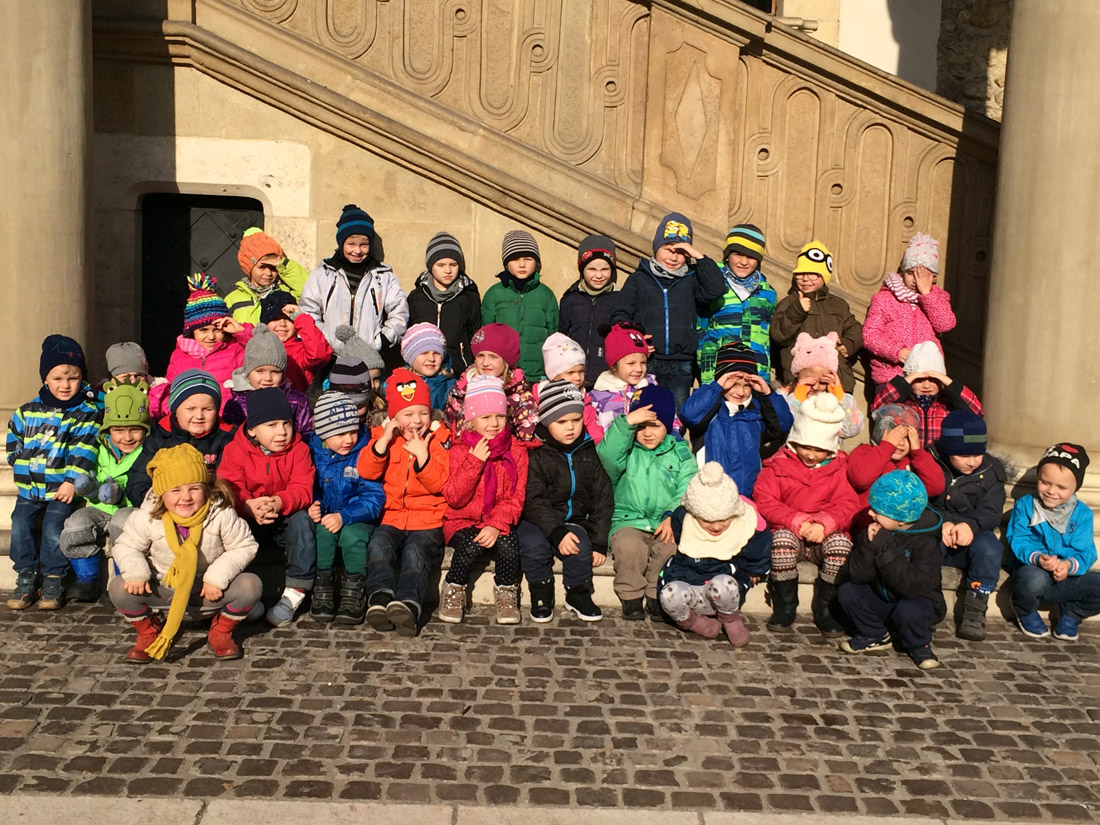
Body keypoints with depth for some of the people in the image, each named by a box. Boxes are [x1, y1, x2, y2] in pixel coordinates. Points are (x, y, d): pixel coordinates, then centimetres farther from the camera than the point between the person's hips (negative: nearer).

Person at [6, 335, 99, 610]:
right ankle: (26, 578, 3)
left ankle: (53, 580, -4)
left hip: (62, 488, -4)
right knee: (20, 524, -11)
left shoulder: (87, 413, -3)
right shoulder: (28, 411, 9)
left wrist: (71, 481, -18)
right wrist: (21, 468, 11)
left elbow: (83, 451, -11)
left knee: (53, 527, -19)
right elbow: (14, 441, 21)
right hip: (29, 488, 4)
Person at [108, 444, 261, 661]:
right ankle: (149, 632, 9)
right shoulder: (148, 517, -13)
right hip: (163, 590, 1)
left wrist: (218, 577, -23)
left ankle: (222, 631, 5)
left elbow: (244, 547, -11)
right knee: (119, 588, -24)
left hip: (209, 592, -1)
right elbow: (126, 547, 0)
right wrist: (135, 572, -22)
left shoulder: (220, 513, -17)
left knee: (251, 585, -27)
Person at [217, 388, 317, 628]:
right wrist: (249, 505, -40)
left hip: (286, 517, 0)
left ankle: (296, 591, -28)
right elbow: (228, 489, -16)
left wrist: (279, 502, -40)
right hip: (248, 519, 0)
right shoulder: (235, 451, -7)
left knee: (301, 520, -32)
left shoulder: (298, 450, -7)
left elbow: (302, 490, -17)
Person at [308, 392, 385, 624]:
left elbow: (374, 497, -13)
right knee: (323, 532, -30)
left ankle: (353, 594, -16)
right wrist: (309, 506, -19)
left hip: (358, 520, -2)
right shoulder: (311, 451, 1)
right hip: (323, 517, 2)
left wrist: (344, 516, -26)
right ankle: (322, 589, -18)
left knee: (352, 535, -33)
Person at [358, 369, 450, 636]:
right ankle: (380, 597, -40)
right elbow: (366, 471, -4)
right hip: (393, 517, 2)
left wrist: (422, 454, -19)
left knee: (415, 552, -31)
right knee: (378, 543, -29)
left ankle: (408, 602, -45)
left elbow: (439, 484, -6)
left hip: (428, 519, -2)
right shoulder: (384, 435, 12)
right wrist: (384, 440, -12)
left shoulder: (438, 438, 5)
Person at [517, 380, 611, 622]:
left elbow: (603, 499, 3)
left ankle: (578, 594, 1)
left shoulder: (590, 453, 3)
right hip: (538, 521, -2)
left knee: (582, 548, -30)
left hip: (576, 521, 2)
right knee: (532, 545, -33)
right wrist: (557, 532, -26)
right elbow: (533, 500, -13)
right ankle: (541, 594, -5)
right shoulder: (536, 454, -7)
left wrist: (599, 541, -6)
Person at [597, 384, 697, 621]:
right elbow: (606, 455, -17)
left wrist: (673, 517, -17)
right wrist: (627, 423, -24)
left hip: (665, 525, 1)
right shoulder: (627, 450, 8)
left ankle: (657, 597, -9)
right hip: (628, 522, -1)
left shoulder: (680, 453, 12)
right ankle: (631, 597, -11)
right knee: (629, 546, -34)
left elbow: (686, 492, 1)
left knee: (672, 546, -32)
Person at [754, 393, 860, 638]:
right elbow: (764, 501, -9)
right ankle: (784, 606, -13)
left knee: (841, 543, -33)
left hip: (826, 535, 1)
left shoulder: (840, 467, 4)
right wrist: (797, 521, -21)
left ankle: (825, 608, -11)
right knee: (782, 538, -36)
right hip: (789, 532, -1)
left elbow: (848, 505, -5)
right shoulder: (778, 464, 1)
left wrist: (824, 523, -25)